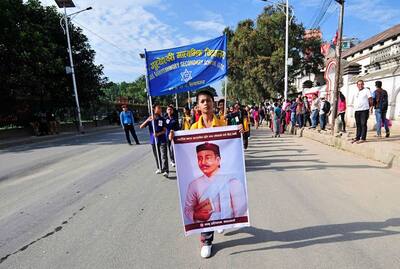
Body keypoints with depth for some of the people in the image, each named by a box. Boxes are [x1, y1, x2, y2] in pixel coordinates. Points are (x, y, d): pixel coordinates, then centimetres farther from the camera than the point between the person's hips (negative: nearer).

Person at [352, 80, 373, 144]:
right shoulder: (356, 92, 18)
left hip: (364, 110, -6)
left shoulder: (366, 91, 1)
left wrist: (371, 107, -14)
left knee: (363, 124, -6)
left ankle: (363, 138, -5)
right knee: (358, 125, 10)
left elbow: (370, 99, -4)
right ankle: (357, 137, 16)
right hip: (357, 110, 6)